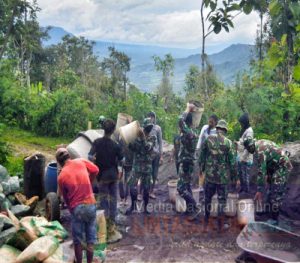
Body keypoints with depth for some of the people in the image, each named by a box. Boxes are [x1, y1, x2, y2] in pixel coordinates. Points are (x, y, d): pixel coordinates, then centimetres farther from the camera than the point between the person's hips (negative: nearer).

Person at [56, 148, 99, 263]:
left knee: (78, 240, 14)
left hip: (77, 208, -2)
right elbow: (95, 170, 9)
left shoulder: (61, 176, -5)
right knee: (91, 238, 14)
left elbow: (65, 198, 4)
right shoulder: (81, 162, -3)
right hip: (91, 204, 2)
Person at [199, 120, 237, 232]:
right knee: (222, 200, 10)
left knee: (207, 198, 17)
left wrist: (202, 169, 18)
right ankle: (220, 226, 16)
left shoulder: (208, 139, -5)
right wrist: (234, 177, 3)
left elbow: (202, 156, 4)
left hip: (210, 175, 2)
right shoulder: (228, 143, -11)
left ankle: (206, 224, 25)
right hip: (223, 177, -2)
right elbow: (232, 162, -8)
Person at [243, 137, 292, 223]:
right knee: (270, 188, 19)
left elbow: (261, 171, -26)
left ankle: (274, 219, -4)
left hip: (283, 167, -11)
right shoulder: (260, 143, 3)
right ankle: (270, 208, 34)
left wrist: (259, 190, -22)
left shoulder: (260, 151, -26)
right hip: (277, 165, 11)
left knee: (276, 193, -9)